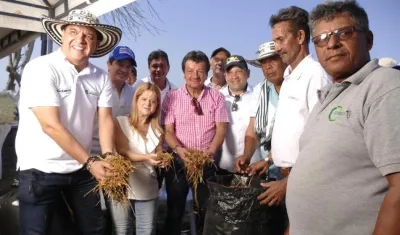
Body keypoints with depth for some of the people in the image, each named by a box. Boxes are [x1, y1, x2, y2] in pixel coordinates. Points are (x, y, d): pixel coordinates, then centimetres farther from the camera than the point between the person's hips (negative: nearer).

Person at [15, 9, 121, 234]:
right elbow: (51, 125, -22)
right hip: (41, 170, -5)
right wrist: (91, 162, -22)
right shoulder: (40, 68, -16)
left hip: (81, 169, 5)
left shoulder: (101, 77, 0)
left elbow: (106, 120, -3)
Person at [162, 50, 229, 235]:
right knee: (175, 210, 9)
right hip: (178, 161, -1)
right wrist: (179, 149, -22)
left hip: (207, 162, 1)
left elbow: (221, 128, -3)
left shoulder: (216, 97, 2)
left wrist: (210, 152, -19)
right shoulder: (172, 97, 0)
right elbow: (168, 130, -4)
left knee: (206, 210, 13)